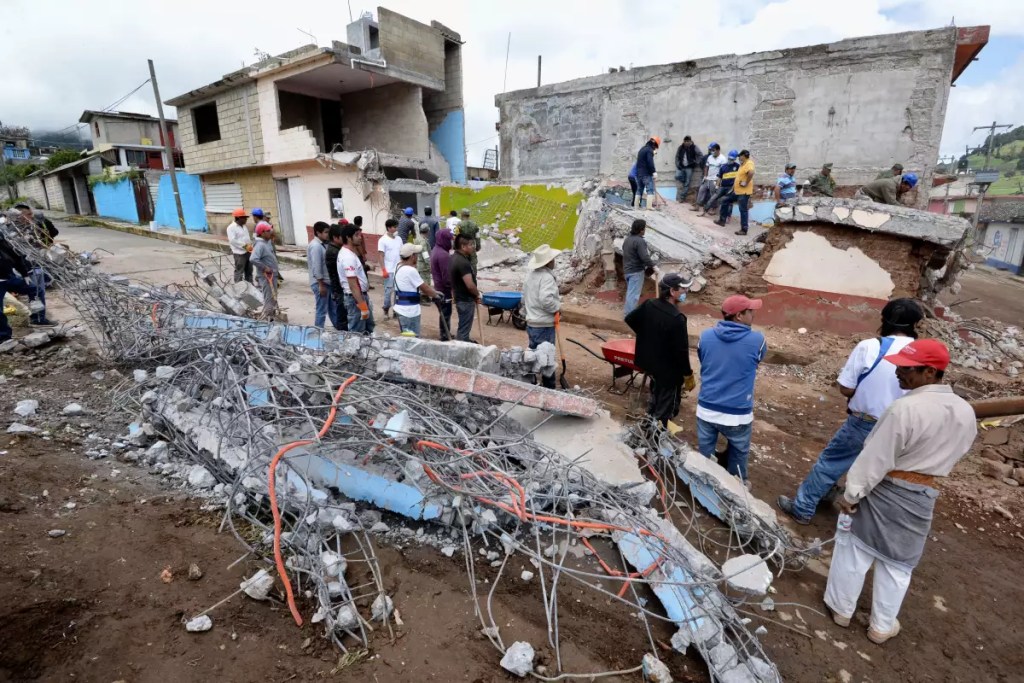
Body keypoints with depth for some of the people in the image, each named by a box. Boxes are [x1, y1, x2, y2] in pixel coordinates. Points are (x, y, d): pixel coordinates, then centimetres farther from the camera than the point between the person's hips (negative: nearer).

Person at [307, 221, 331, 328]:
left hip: (326, 281, 10)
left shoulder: (321, 244, 12)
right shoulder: (316, 246, -17)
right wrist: (321, 285, -21)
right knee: (321, 310, -3)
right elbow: (316, 267, -22)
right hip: (320, 283, -10)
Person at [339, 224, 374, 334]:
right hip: (355, 298, -11)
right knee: (357, 333, 1)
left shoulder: (349, 253, 10)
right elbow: (353, 285, -26)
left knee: (368, 327, 24)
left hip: (362, 295, 11)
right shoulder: (348, 257, -23)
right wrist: (362, 307, -27)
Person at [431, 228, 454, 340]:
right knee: (446, 314, -1)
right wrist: (453, 287, -11)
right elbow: (447, 277, -24)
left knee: (443, 313, 20)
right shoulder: (443, 255, -24)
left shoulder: (435, 250, 10)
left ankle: (445, 334, 31)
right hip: (444, 290, -10)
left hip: (438, 288, 10)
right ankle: (445, 337, 7)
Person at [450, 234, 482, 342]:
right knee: (464, 328, -1)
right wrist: (477, 294, -8)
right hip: (466, 300, -10)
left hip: (460, 297, 10)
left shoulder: (454, 257, 6)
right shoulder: (463, 262, -25)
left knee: (464, 326, 26)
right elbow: (470, 285, -28)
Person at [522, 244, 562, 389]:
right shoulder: (547, 277, -19)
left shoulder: (530, 275, 9)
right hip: (544, 325, -9)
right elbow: (546, 299, -32)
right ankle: (549, 387, 8)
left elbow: (524, 298, 17)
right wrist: (558, 307, -16)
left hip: (531, 322, 9)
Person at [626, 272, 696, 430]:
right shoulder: (677, 318, -29)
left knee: (656, 394, 29)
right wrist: (688, 375, -12)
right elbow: (681, 350, -24)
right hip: (668, 370, -8)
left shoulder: (648, 305, -7)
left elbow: (630, 319, 10)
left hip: (649, 362, 8)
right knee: (666, 406, 10)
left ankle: (651, 423, 46)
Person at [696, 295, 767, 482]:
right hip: (738, 414, -2)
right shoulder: (757, 340, -12)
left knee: (704, 453, 17)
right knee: (738, 454, 22)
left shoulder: (705, 336, -6)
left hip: (706, 410, 2)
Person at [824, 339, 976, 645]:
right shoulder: (966, 412, -3)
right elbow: (954, 453, 11)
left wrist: (851, 493, -13)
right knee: (898, 563, 18)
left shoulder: (905, 408, -25)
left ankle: (842, 609, 29)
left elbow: (875, 458, -22)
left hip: (884, 490, -6)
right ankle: (881, 626, 31)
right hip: (923, 496, 6)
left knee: (855, 550, 13)